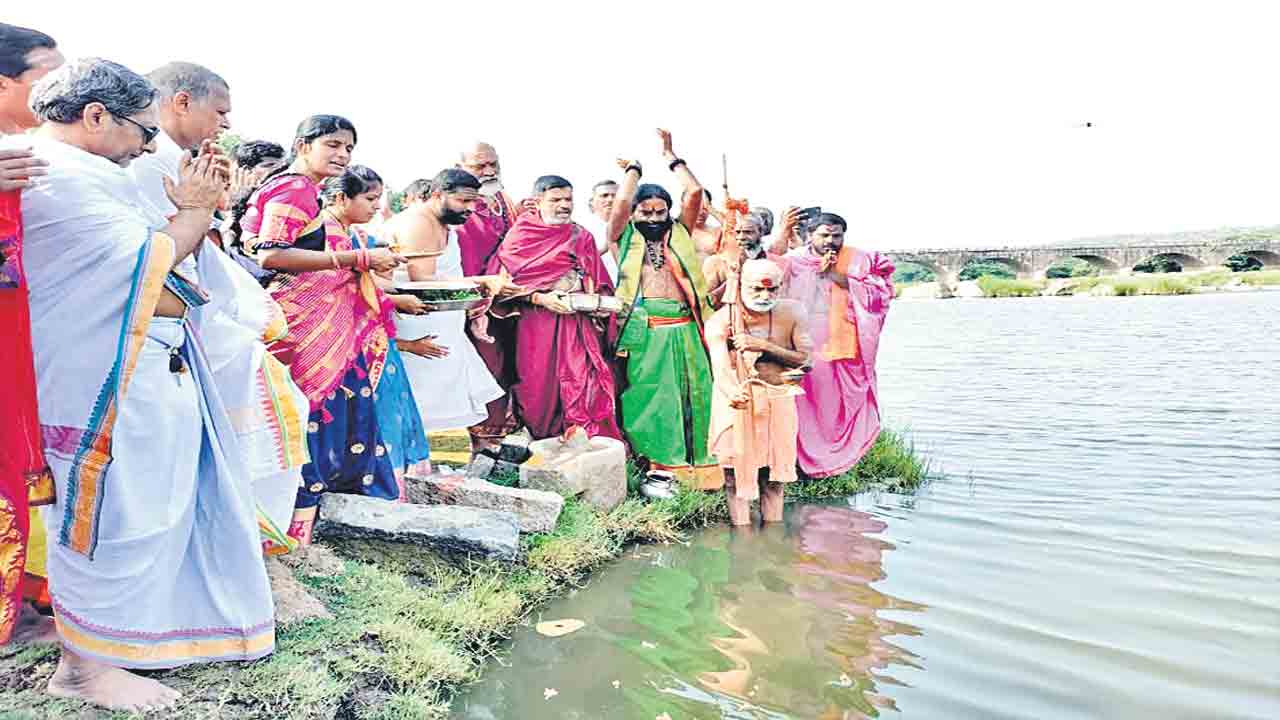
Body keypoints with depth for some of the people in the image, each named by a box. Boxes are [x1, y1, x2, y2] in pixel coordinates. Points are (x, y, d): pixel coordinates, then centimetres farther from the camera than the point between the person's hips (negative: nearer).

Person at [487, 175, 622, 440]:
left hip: (576, 321, 2)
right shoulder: (520, 234, 4)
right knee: (539, 387, 0)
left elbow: (598, 282, 17)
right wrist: (541, 299, -14)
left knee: (582, 383, -11)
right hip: (535, 323, -2)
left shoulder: (582, 236, 15)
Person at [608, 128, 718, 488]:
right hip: (643, 331, -3)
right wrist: (634, 167, 13)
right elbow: (622, 200, -4)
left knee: (688, 395, 0)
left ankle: (691, 466, 4)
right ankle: (654, 467, -4)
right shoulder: (625, 238, 12)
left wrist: (670, 156, 17)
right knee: (645, 398, -6)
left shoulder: (678, 234, 18)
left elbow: (695, 192, 9)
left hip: (682, 329, 3)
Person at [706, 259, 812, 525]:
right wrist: (732, 393, -49)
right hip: (737, 401, -2)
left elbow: (803, 358, -8)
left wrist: (763, 346, -20)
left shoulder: (792, 312, -5)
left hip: (778, 400, 2)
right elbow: (720, 367, -27)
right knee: (736, 472, 1)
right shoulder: (721, 320, -13)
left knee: (775, 472, 9)